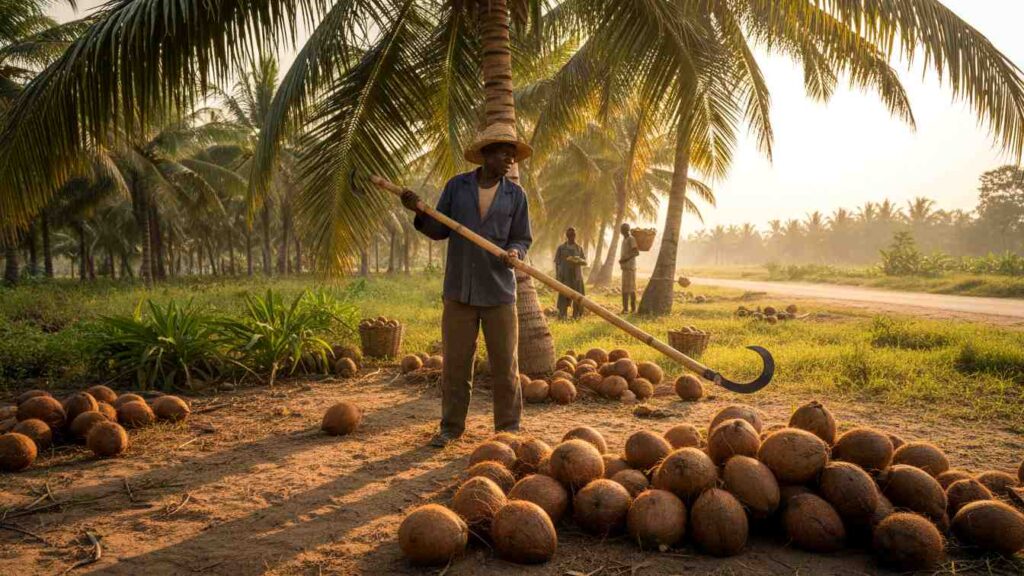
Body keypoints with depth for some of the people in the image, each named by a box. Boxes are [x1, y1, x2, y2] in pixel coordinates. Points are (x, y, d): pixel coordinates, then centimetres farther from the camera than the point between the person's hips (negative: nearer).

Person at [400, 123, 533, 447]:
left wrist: (514, 252, -16)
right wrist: (420, 212, -10)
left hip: (499, 292, 0)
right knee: (455, 363, 7)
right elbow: (439, 230, 8)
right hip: (459, 290, 0)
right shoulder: (456, 187, 5)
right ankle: (451, 426, 19)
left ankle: (509, 427, 18)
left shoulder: (515, 195, 5)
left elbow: (523, 239, 6)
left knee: (505, 365, 5)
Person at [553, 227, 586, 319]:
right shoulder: (561, 248, 3)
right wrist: (557, 276, -2)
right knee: (564, 295, -10)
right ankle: (562, 315, -10)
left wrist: (579, 260, -14)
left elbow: (585, 262, 8)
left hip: (577, 276, 3)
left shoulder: (579, 248, 10)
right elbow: (557, 263, 4)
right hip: (565, 276, -3)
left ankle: (577, 315, 9)